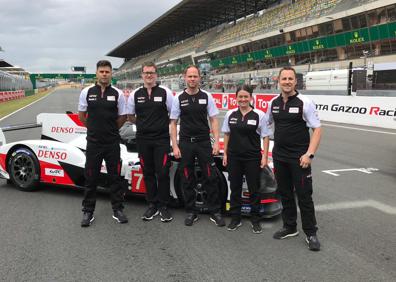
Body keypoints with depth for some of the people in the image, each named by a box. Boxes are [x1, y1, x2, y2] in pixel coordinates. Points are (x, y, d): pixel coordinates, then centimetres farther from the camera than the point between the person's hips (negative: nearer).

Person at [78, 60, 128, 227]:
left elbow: (122, 117, 8)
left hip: (112, 143, 0)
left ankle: (117, 210, 19)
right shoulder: (87, 92, 0)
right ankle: (88, 212, 18)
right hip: (93, 142, 0)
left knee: (115, 176, 8)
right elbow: (81, 115, 11)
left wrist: (111, 130, 11)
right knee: (91, 177, 7)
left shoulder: (117, 94, -1)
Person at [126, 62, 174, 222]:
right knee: (148, 173, 9)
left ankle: (163, 206, 9)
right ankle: (152, 205, 20)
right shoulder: (135, 94, 7)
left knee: (162, 173, -3)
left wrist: (163, 124, 2)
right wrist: (143, 123, 7)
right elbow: (130, 116, 15)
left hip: (162, 139, -3)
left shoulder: (165, 92, 0)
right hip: (143, 140, 3)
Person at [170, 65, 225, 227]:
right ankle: (190, 212, 19)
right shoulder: (179, 98, 2)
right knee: (187, 180, 7)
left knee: (211, 178, 0)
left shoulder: (206, 96, 2)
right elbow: (173, 123, 4)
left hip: (204, 142, 0)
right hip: (185, 143, 1)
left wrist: (216, 142, -6)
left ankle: (215, 212, 11)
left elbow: (213, 120, 3)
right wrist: (175, 146, -2)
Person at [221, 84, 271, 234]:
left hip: (252, 158, -3)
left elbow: (265, 137, -2)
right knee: (235, 188, 10)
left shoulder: (259, 115, -4)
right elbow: (227, 135, 12)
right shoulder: (230, 114, 5)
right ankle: (235, 218, 22)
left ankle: (255, 220, 18)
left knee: (254, 189, 5)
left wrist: (265, 156, -8)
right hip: (234, 157, 3)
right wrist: (225, 154, 8)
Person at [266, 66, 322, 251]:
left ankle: (311, 233, 13)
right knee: (285, 193, 14)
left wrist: (309, 154, -20)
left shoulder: (305, 103, -10)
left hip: (299, 157, -5)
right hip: (279, 156, 5)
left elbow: (317, 129, -11)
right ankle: (289, 227, 29)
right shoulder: (273, 103, 6)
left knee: (304, 195, 0)